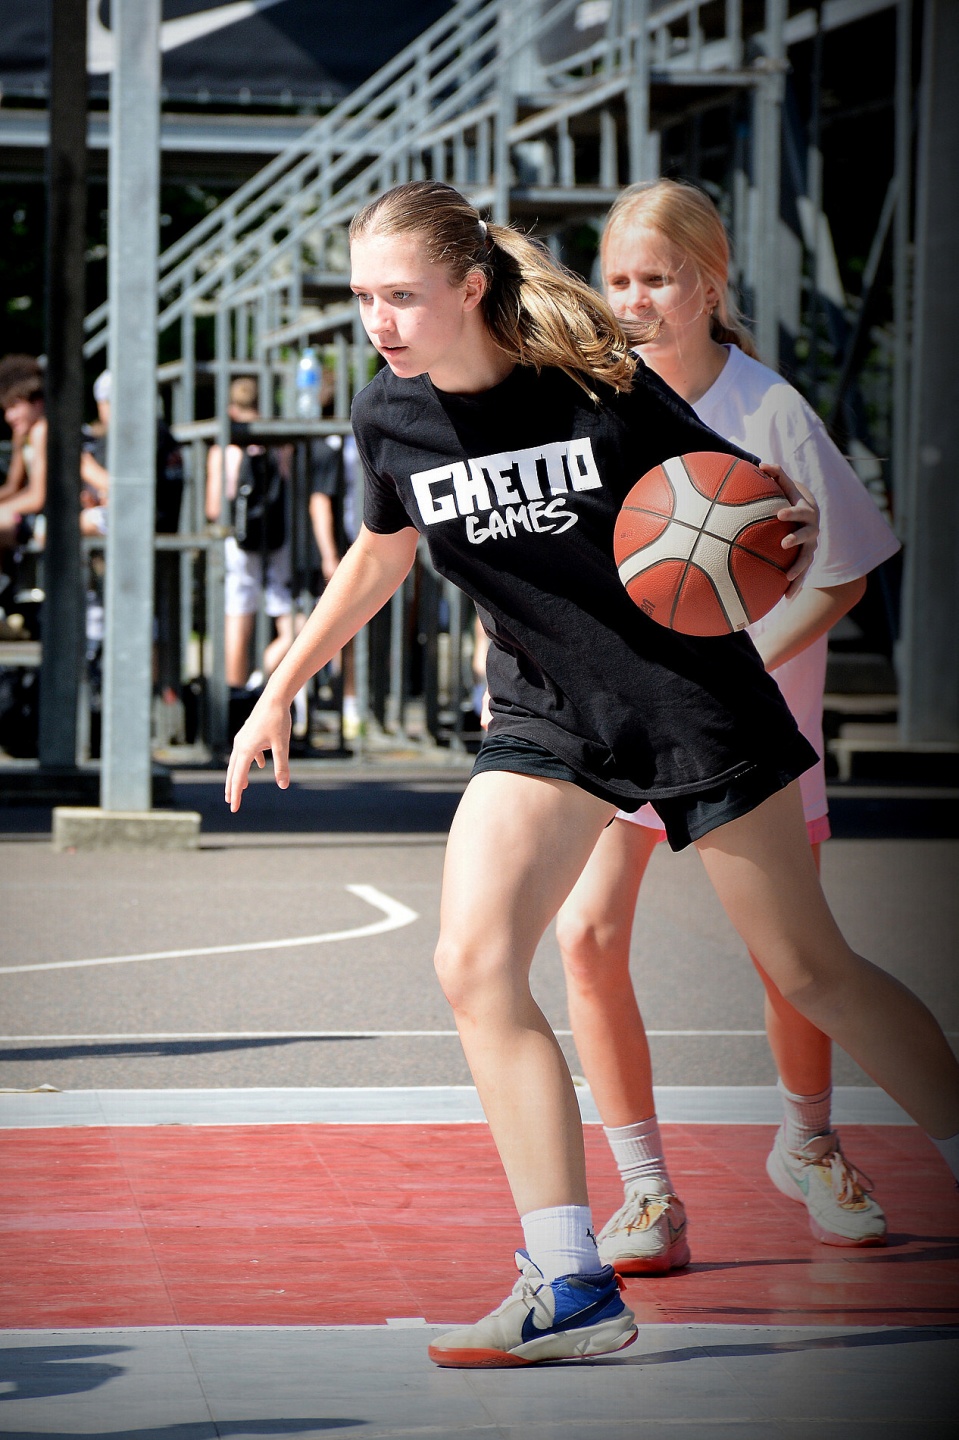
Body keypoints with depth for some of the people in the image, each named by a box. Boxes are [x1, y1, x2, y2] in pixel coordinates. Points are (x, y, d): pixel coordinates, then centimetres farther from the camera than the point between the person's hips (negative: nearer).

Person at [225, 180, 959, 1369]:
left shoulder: (593, 379, -16)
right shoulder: (387, 420, -4)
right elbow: (381, 554, 16)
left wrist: (788, 531, -24)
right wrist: (280, 691, 19)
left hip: (691, 694, -3)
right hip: (543, 721, 4)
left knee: (810, 972, 3)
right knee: (474, 965, -17)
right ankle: (571, 1289, -14)